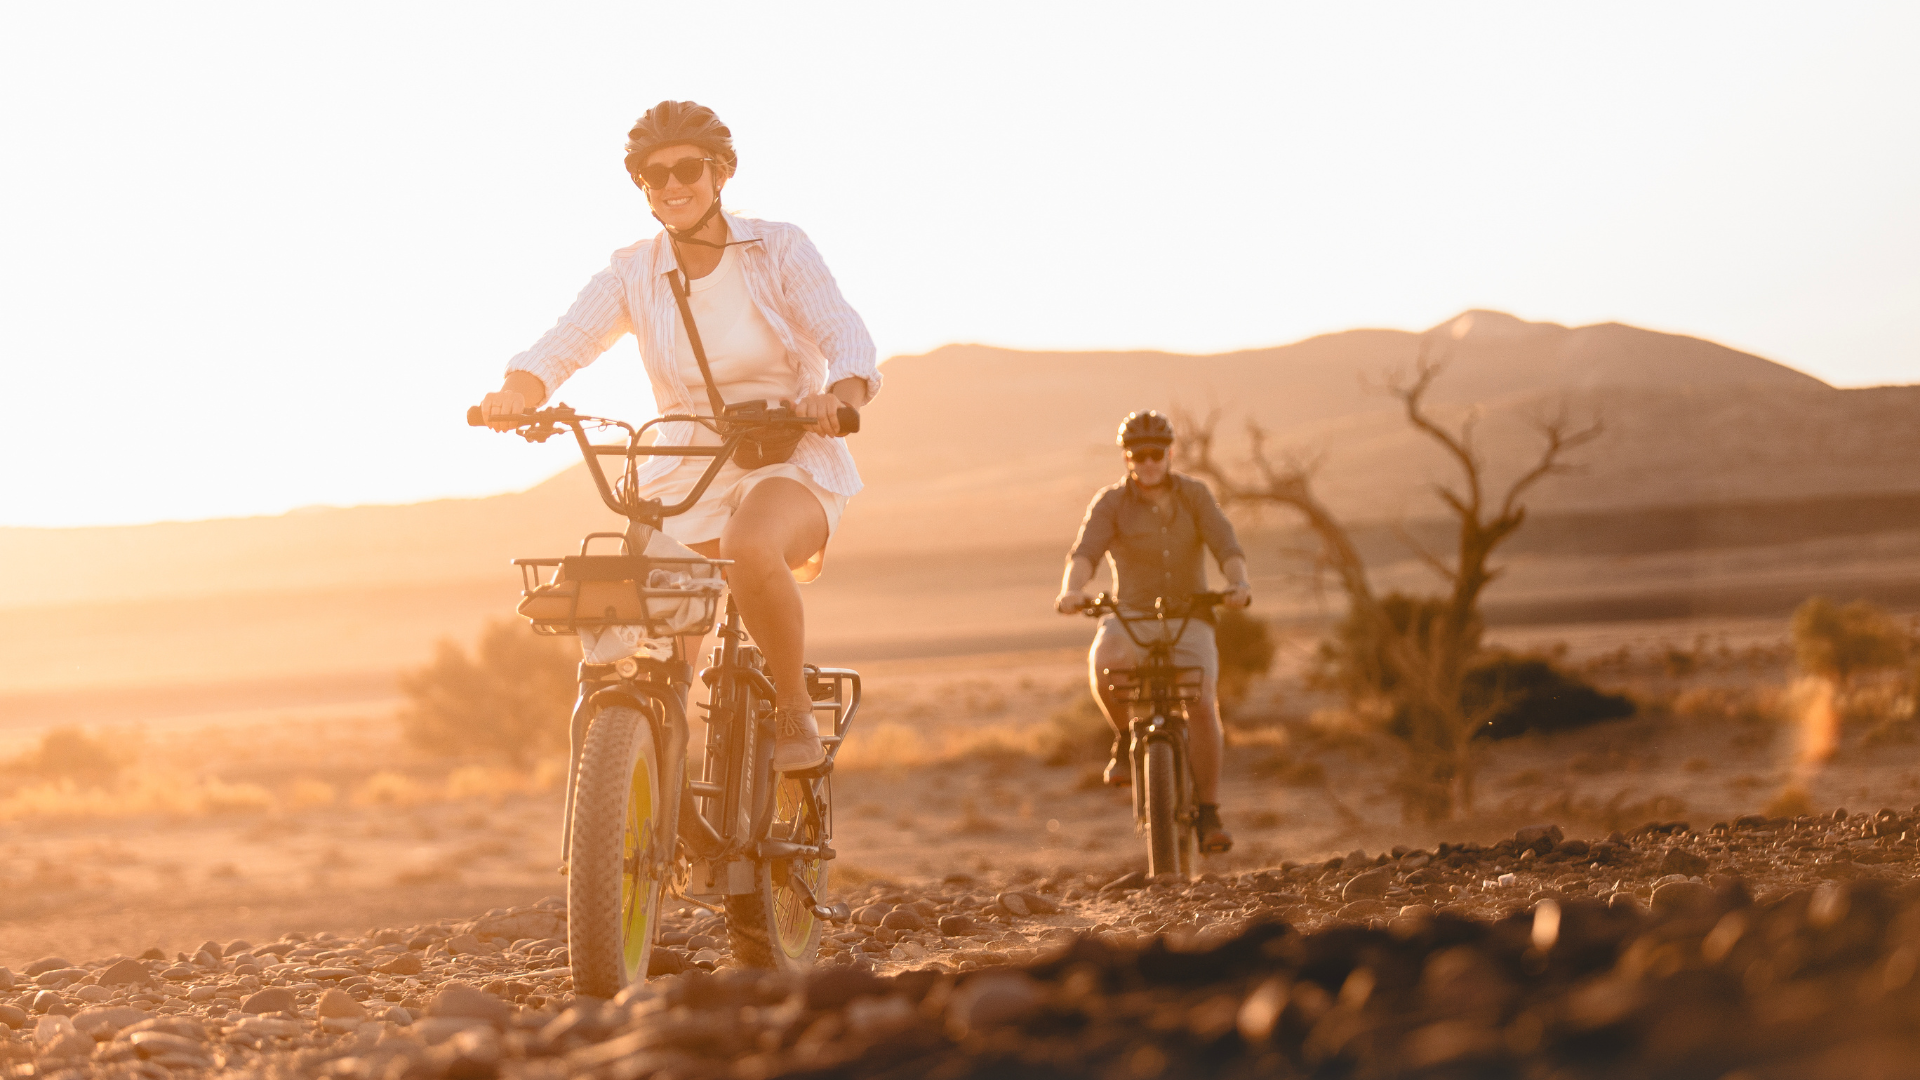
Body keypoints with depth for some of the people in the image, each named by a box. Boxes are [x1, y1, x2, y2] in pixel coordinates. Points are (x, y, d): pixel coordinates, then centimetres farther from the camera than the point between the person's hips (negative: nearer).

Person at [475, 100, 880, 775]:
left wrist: (828, 398, -38)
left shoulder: (778, 250, -4)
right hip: (687, 476, 3)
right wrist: (516, 391, -34)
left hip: (790, 467, -3)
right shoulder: (633, 274, 2)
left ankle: (793, 710, -16)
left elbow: (850, 347, -15)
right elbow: (560, 347, -10)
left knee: (751, 547, -37)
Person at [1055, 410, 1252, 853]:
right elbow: (1085, 551, -19)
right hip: (1131, 617, 0)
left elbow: (1226, 545, -12)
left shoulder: (1193, 495, 1)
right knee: (1103, 662, -35)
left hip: (1188, 617, 0)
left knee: (1202, 704, -21)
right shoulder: (1111, 503, -3)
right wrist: (1071, 590, -41)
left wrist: (1239, 584, -34)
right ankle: (1126, 738, -5)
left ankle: (1208, 816, -11)